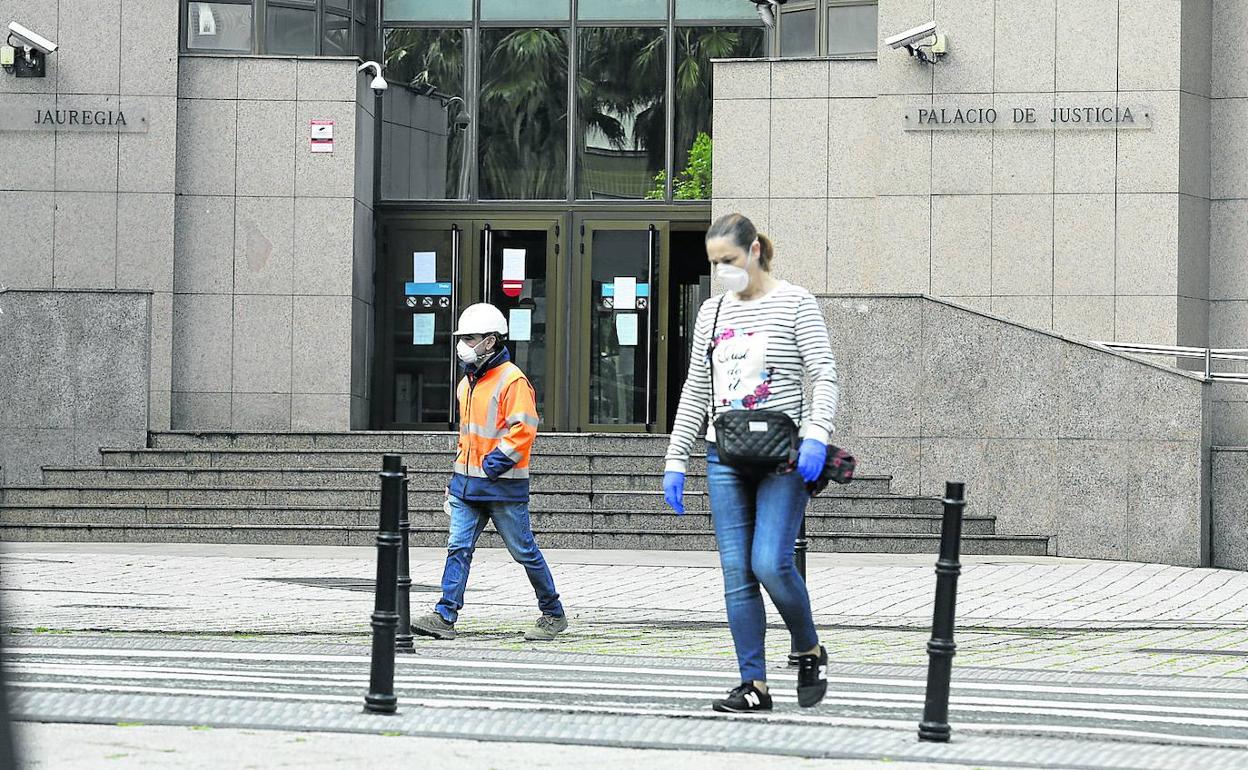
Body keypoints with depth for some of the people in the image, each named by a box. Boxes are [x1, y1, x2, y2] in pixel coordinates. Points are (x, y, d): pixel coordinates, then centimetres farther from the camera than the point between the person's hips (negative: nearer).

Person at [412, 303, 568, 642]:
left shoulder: (512, 380, -12)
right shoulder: (467, 384, 15)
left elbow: (523, 430, -19)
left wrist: (495, 463, -21)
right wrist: (457, 480, 22)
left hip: (503, 486, -8)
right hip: (468, 483, 8)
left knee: (524, 551, 2)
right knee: (458, 548, -3)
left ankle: (553, 615, 15)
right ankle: (445, 617, -7)